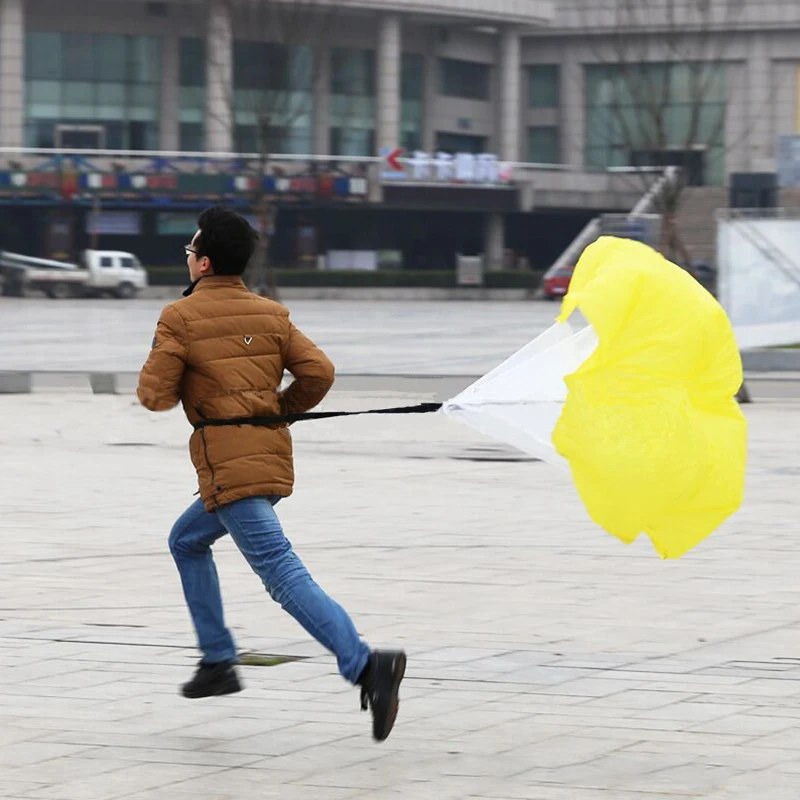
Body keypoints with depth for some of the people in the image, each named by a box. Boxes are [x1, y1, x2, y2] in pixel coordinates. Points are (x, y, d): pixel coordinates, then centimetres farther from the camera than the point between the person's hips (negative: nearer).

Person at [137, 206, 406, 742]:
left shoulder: (181, 317, -5)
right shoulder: (271, 314, 11)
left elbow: (156, 395, -7)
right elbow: (319, 372, 2)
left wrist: (169, 375, 15)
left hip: (229, 467, -8)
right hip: (273, 457, 8)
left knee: (283, 573, -15)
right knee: (187, 541, 27)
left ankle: (365, 664, -31)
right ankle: (218, 662, 25)